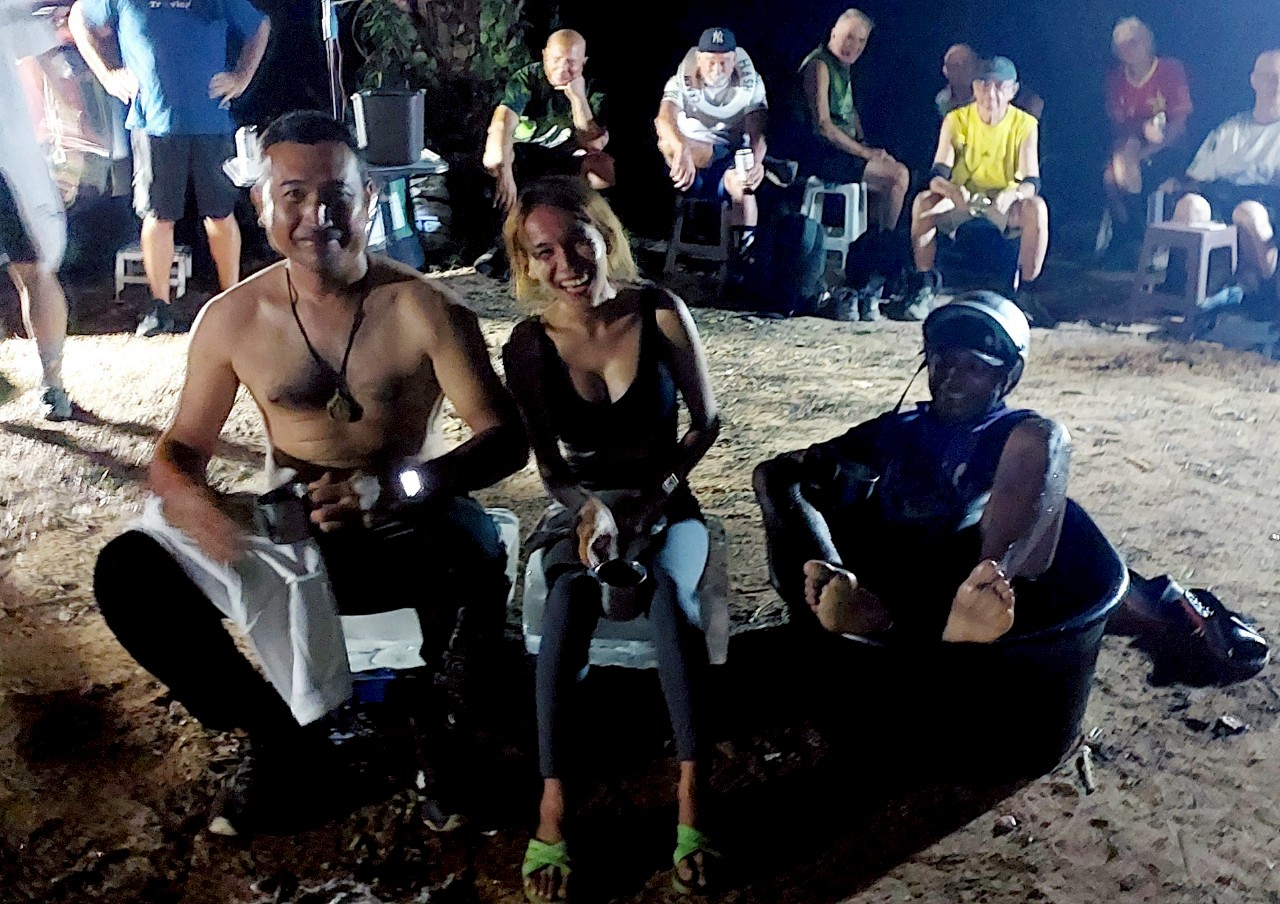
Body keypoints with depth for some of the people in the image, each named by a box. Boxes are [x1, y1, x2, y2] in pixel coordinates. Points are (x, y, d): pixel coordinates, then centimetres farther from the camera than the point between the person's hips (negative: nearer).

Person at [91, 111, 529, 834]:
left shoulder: (424, 307, -11)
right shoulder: (232, 319, -2)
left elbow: (506, 438, -15)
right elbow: (181, 447, 6)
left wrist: (388, 487, -32)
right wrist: (184, 494, -21)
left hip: (406, 534, -3)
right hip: (286, 532, 3)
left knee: (475, 549, -37)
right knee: (129, 572, -18)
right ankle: (285, 739, -1)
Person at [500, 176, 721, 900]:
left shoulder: (660, 312, -10)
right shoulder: (529, 345, -6)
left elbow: (707, 421, 0)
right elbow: (548, 463, 3)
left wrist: (655, 499, -12)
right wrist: (589, 510, -18)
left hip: (666, 498, 0)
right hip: (582, 505, 1)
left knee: (677, 594, -34)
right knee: (570, 597, -34)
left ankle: (691, 804, -33)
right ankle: (552, 810, -33)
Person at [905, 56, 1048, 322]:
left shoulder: (1025, 124, -6)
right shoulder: (956, 119, -5)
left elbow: (1032, 181, -15)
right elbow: (937, 174, -15)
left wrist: (1013, 194, -40)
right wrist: (951, 190, -40)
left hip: (1005, 209, 0)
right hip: (959, 204, 0)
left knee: (1036, 207, -31)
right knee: (924, 201, -29)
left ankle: (1025, 291, -20)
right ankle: (924, 285, -19)